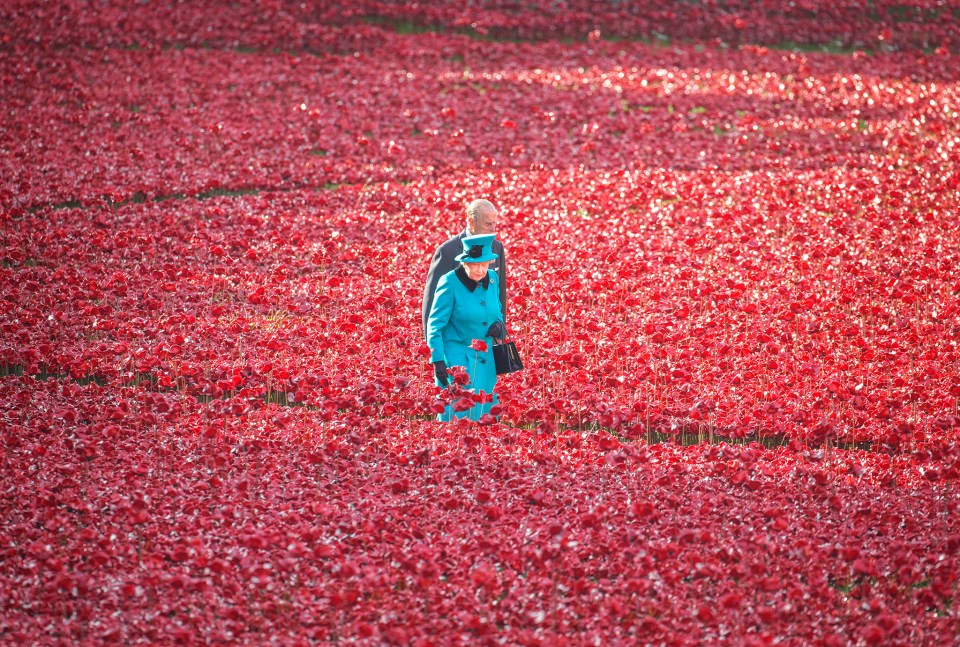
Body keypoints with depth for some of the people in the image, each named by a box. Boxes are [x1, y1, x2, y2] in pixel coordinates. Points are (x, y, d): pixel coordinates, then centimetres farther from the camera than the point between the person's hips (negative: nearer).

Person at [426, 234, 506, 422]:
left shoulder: (492, 278, 3)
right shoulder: (450, 283, -13)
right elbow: (434, 325, -10)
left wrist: (499, 324, -3)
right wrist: (438, 361, -15)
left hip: (485, 360, 6)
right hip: (456, 357, -6)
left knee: (486, 412, 7)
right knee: (460, 412, -10)